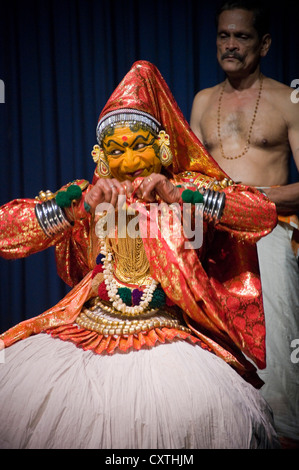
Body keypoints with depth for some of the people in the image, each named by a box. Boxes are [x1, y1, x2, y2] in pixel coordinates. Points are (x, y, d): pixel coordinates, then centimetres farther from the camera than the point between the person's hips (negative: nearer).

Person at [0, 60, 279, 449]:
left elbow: (265, 215, -9)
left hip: (167, 339, -2)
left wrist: (177, 196, -18)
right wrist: (76, 206, -16)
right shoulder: (84, 198, 7)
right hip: (87, 331, 2)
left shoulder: (191, 189, 4)